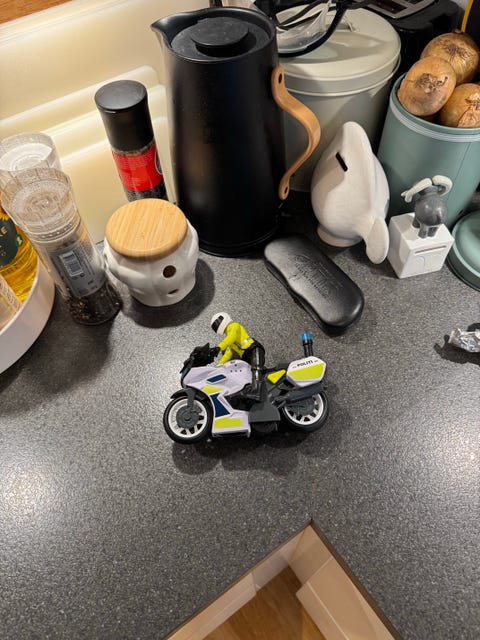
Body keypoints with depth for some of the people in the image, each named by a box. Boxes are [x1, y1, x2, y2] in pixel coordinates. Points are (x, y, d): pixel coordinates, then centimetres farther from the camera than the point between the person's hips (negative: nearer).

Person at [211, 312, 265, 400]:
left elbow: (232, 337, -13)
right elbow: (228, 354, 31)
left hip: (254, 350, -12)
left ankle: (256, 390, -59)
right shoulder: (228, 337, 35)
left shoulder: (234, 326, 9)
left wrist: (218, 347, -26)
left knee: (256, 368, -36)